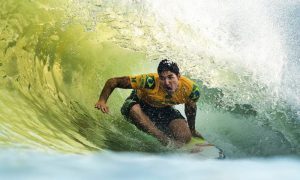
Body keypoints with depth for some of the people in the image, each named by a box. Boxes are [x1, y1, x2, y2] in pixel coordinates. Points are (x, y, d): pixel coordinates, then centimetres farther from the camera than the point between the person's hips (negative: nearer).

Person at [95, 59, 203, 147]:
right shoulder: (150, 82, -39)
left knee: (185, 137, -23)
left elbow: (190, 108, -1)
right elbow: (113, 81, -30)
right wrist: (102, 101, -41)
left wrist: (192, 130, 12)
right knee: (134, 109, -41)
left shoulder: (191, 89, -27)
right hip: (141, 104, -2)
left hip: (165, 110, 2)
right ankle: (166, 140, -34)